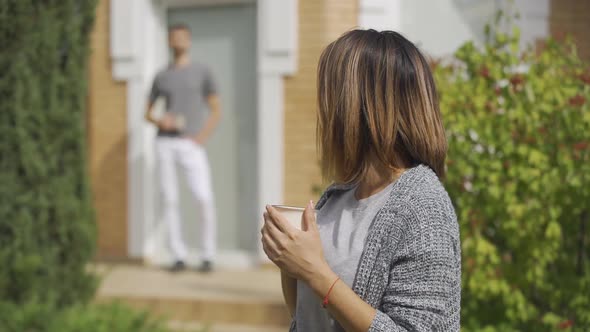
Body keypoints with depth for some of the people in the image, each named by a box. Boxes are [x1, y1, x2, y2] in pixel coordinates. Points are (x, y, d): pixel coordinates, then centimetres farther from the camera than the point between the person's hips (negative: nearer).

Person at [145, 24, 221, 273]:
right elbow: (147, 113, 19)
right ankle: (179, 256, 6)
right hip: (165, 143, 2)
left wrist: (203, 136, -10)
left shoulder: (202, 72, 8)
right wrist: (159, 121, -5)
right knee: (170, 199, -1)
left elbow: (216, 110, 6)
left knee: (204, 199, -15)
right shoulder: (161, 77, 14)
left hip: (192, 145, -2)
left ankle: (207, 256, -3)